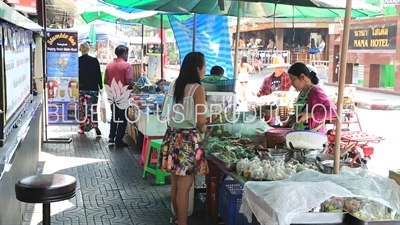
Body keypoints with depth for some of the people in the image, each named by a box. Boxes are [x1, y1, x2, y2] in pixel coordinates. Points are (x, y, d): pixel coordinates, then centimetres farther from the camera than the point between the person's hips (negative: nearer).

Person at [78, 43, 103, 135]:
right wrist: (100, 86, 9)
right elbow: (99, 74, 1)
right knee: (93, 107, 7)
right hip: (93, 87, 1)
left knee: (82, 108, 7)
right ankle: (95, 125, -9)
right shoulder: (95, 60, -2)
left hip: (81, 88, -1)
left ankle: (82, 128, 11)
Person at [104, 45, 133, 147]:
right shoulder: (127, 65, -14)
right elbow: (129, 82, -21)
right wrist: (132, 86, -1)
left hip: (112, 95, 6)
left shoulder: (109, 65, 4)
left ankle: (111, 137, 20)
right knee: (123, 118, 5)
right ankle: (118, 140, 8)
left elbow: (105, 81, 7)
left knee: (114, 116, 22)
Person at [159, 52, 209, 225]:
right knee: (184, 186, 2)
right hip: (188, 139, -7)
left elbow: (166, 111, 16)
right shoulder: (197, 89, -13)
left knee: (175, 183, 17)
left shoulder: (174, 84, 7)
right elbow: (201, 121, -16)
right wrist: (203, 129, 5)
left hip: (173, 136, 7)